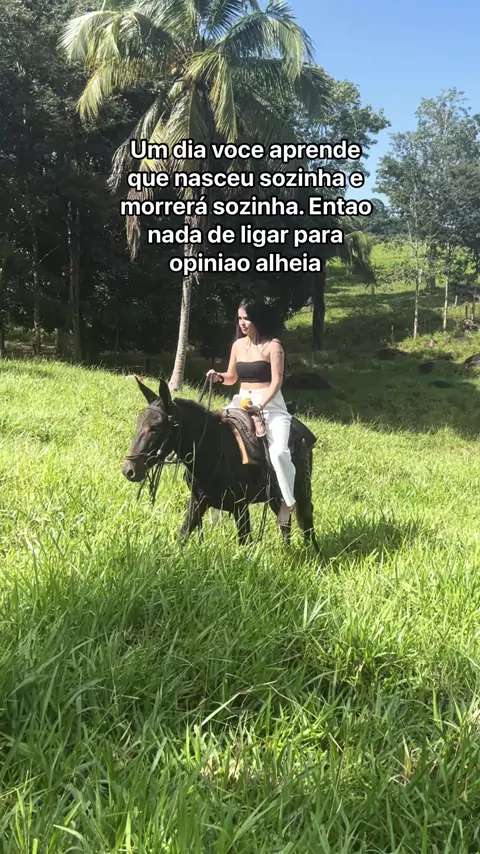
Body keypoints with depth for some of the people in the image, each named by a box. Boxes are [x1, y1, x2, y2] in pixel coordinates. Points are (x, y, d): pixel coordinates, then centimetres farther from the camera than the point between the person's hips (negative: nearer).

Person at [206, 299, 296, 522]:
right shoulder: (238, 345, 10)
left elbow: (277, 381, -13)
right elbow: (232, 378, 20)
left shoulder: (273, 346, -7)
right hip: (242, 401, 6)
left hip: (271, 404, -6)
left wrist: (260, 406, -26)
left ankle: (287, 500, -6)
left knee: (278, 452, -26)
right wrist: (219, 376, -3)